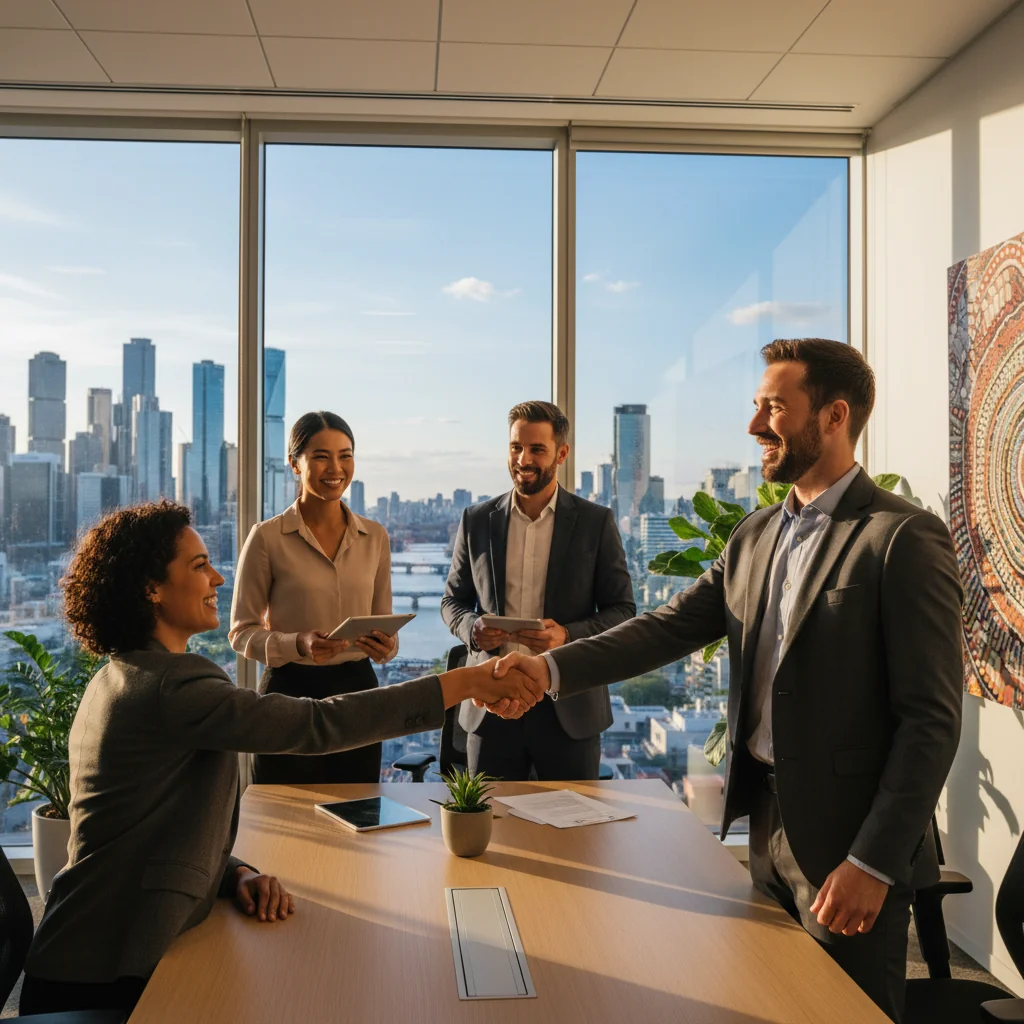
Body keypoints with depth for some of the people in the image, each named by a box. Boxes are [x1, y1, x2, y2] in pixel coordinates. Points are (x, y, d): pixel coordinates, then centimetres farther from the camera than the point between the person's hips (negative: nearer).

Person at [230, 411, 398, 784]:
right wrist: (299, 644, -19)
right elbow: (242, 632, -3)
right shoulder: (267, 537, -6)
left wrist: (385, 646, -9)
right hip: (290, 690, -3)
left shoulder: (375, 537, 6)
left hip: (357, 690, 4)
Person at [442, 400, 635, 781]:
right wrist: (472, 629, -9)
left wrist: (568, 635, -17)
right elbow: (453, 601, 13)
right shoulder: (477, 521, 5)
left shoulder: (596, 522, -1)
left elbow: (622, 610, 1)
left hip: (569, 707, -1)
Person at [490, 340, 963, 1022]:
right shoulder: (755, 537, 8)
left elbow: (933, 718, -16)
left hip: (849, 842, -6)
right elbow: (670, 627, 2)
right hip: (767, 825, 7)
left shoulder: (906, 538, -14)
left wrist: (875, 863, -18)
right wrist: (554, 668, -12)